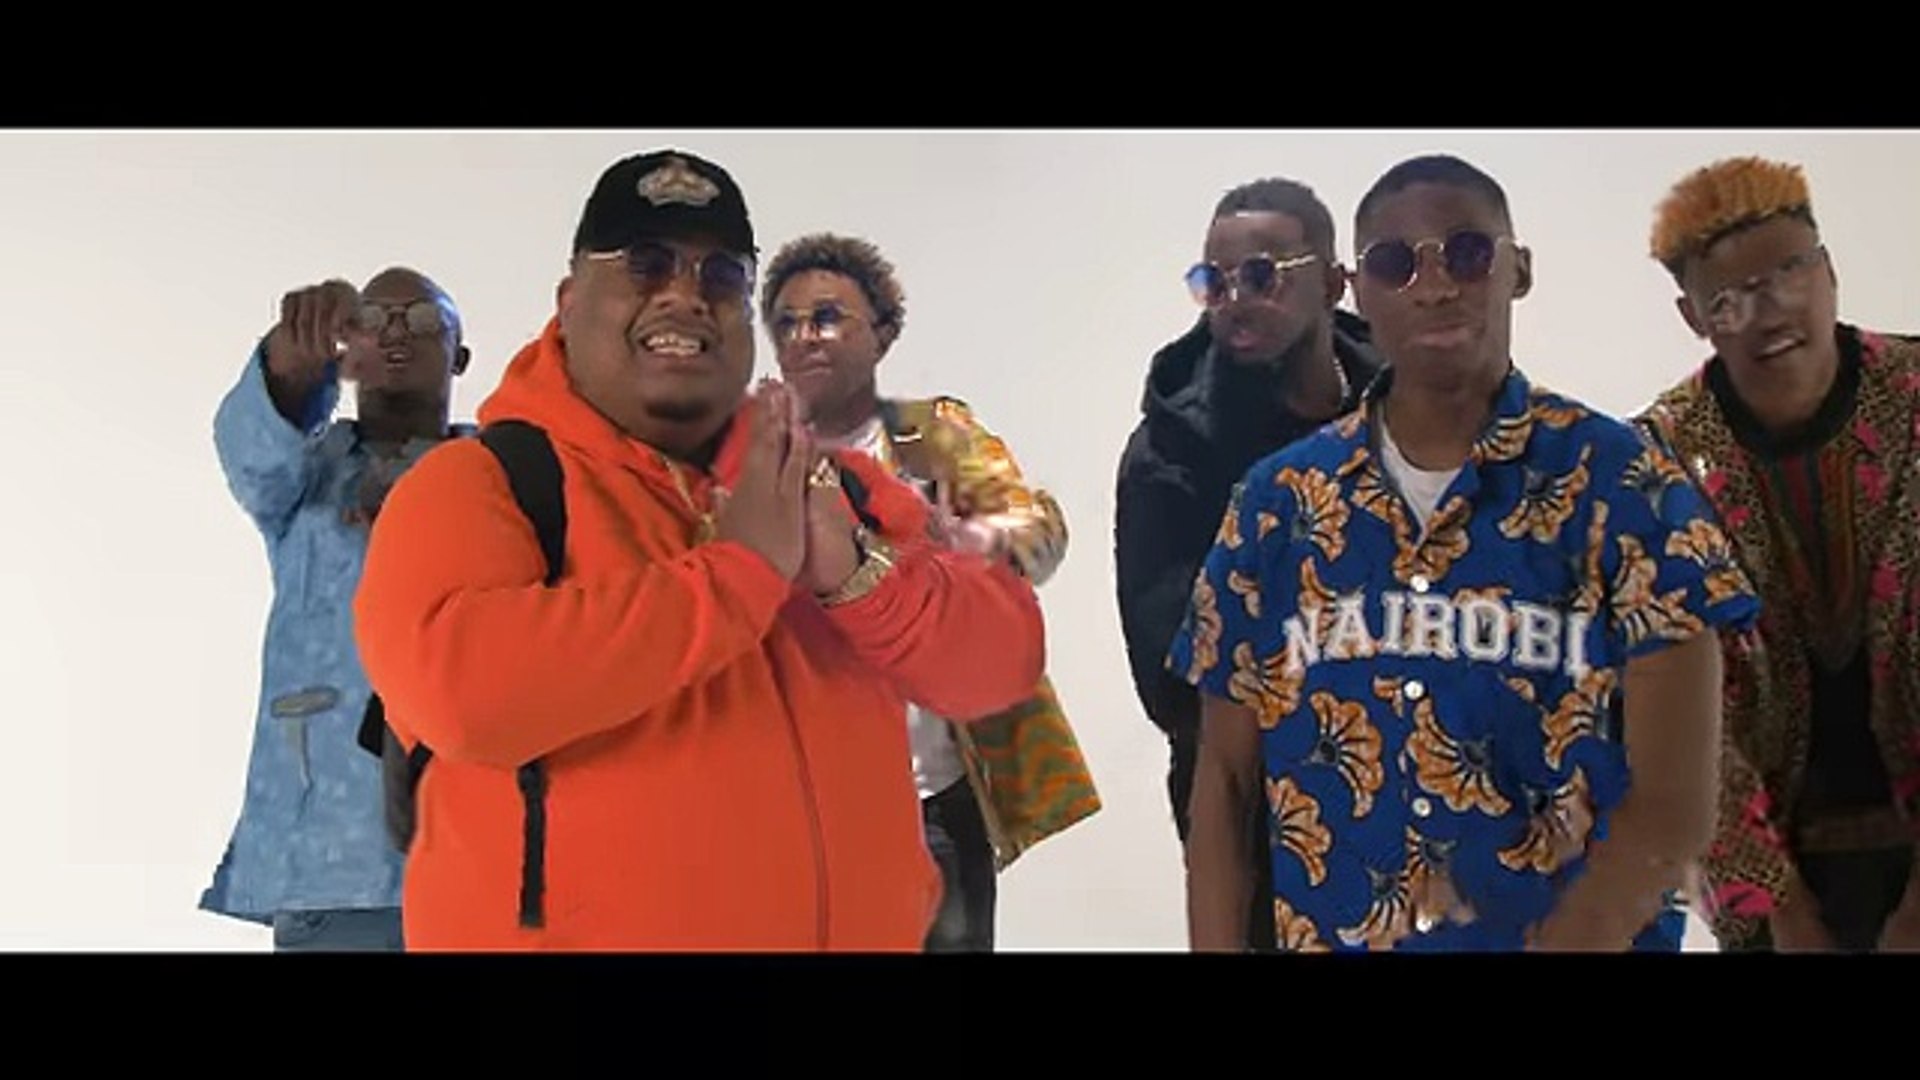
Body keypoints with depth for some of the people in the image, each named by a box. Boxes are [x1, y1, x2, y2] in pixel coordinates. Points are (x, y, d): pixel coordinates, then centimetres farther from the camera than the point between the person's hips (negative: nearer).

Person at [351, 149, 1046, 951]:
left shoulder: (827, 486, 7)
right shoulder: (476, 484, -8)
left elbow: (1005, 658, 2)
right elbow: (456, 685, -26)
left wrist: (855, 570, -17)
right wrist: (742, 571, -20)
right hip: (581, 931, -5)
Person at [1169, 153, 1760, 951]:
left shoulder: (1624, 484, -7)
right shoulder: (1275, 502, 1)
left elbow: (1674, 803, -12)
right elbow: (1223, 780, 3)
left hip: (1581, 933, -2)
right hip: (1323, 935, 3)